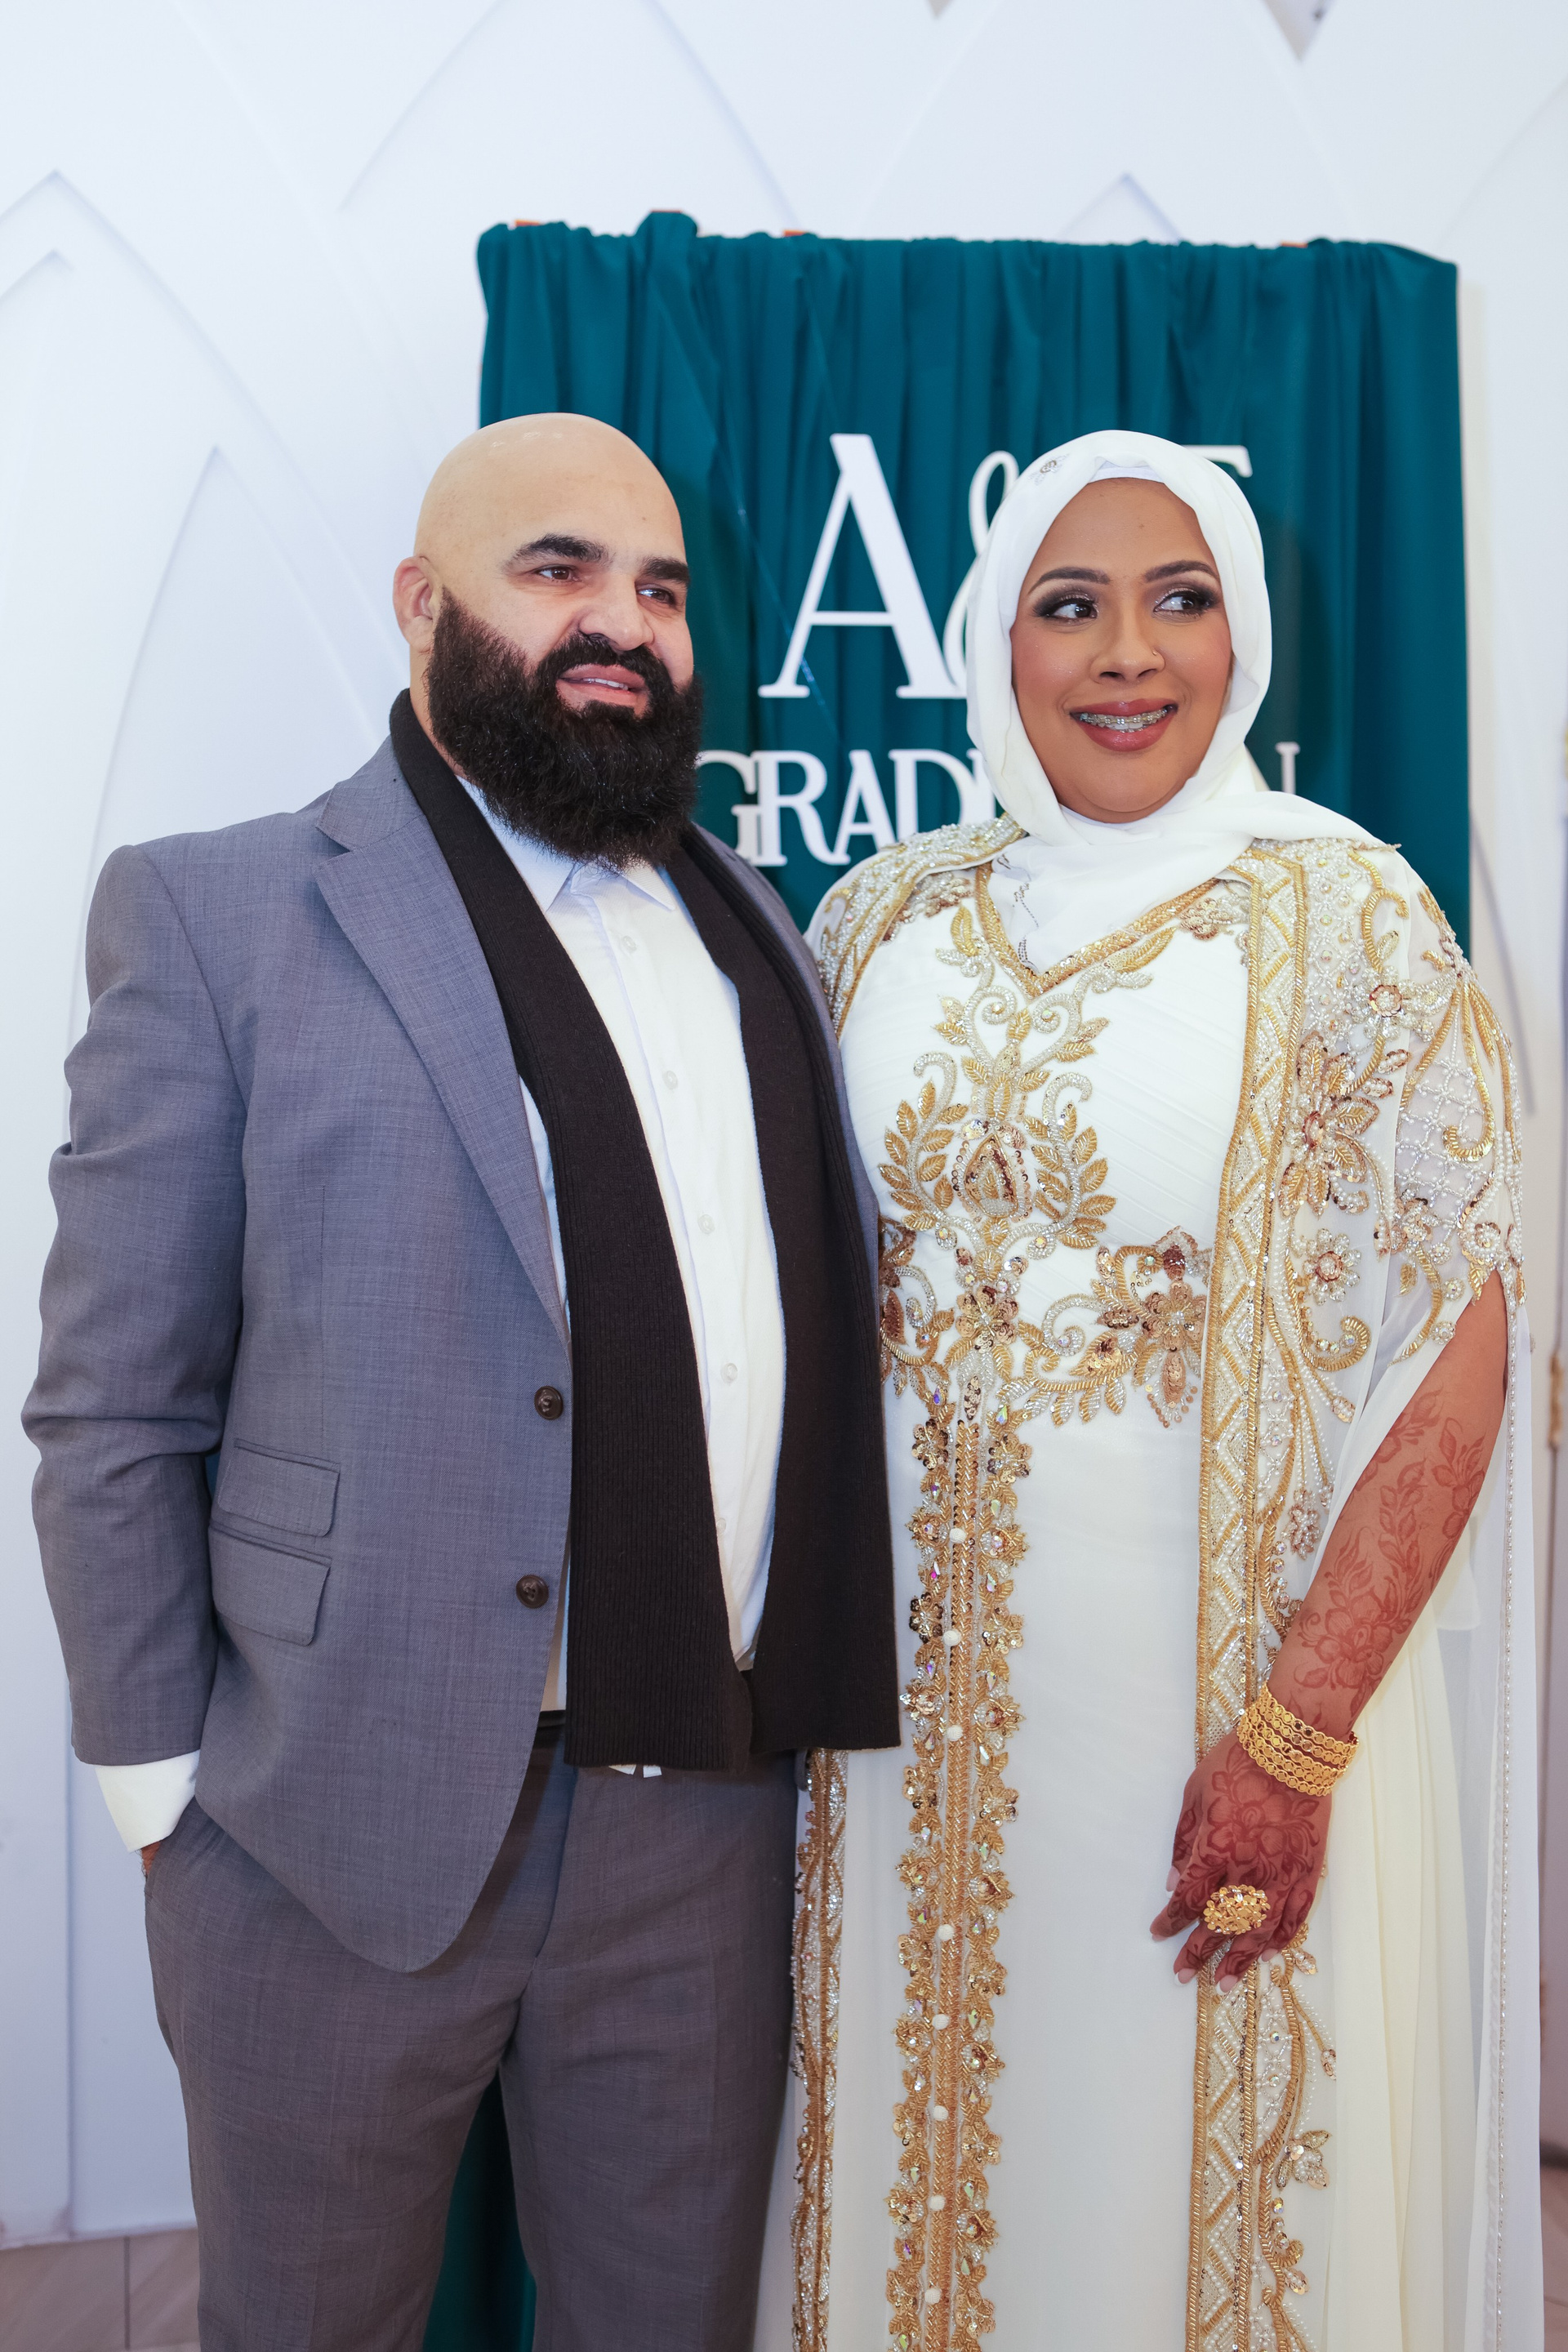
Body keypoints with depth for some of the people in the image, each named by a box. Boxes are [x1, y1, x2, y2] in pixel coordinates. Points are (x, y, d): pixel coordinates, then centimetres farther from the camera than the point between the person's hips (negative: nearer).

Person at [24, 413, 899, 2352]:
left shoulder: (757, 931, 9)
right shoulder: (217, 913, -6)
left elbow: (827, 1305, 10)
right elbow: (111, 1409, -6)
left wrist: (817, 1694, 5)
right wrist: (162, 1786, -7)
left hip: (705, 1808, 4)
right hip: (349, 1828, -3)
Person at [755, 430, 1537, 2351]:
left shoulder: (1339, 913, -8)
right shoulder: (885, 916, 3)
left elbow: (1457, 1345, -10)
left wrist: (1297, 1737, -16)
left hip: (1215, 1671, -3)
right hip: (916, 1677, 4)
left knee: (1184, 2181, 14)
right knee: (923, 2150, 19)